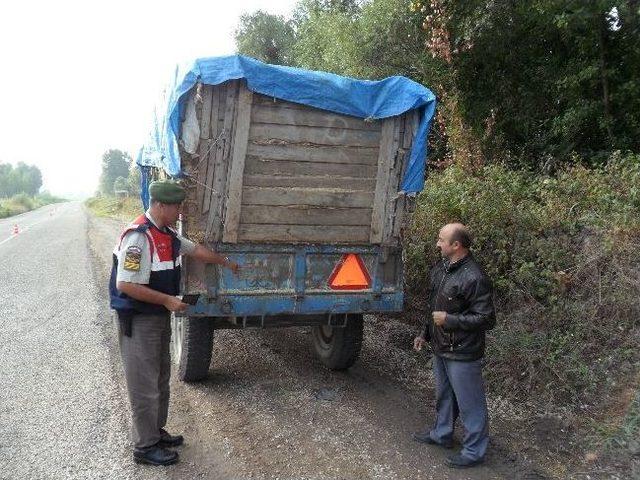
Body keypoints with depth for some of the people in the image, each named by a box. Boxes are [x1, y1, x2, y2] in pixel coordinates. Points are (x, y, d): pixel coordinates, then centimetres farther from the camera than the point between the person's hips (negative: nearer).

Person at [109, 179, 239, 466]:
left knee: (160, 378, 19)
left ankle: (156, 432, 34)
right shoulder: (138, 237, -23)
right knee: (144, 384, 1)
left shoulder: (167, 233, 7)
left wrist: (226, 263, 32)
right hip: (138, 321, -10)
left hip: (160, 317, 10)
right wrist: (167, 300, -23)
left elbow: (196, 250, 23)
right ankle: (145, 447, 13)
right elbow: (125, 285, -26)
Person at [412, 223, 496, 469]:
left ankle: (474, 451, 23)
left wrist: (449, 319, -22)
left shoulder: (474, 278, -25)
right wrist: (425, 333, 19)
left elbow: (486, 319, -23)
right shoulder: (441, 268, 4)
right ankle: (442, 434, 44)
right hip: (441, 347, 9)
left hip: (463, 354, -9)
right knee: (444, 394, 25)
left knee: (469, 403, 7)